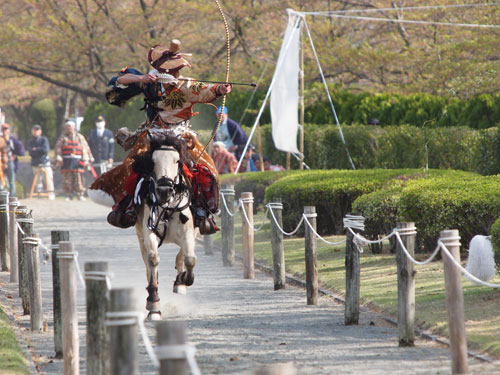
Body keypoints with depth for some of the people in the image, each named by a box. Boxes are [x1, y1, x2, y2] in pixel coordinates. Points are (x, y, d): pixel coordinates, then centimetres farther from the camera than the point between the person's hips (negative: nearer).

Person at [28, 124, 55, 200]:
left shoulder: (44, 139, 3)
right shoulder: (30, 142, 10)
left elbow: (45, 150, -11)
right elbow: (30, 153, -3)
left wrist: (36, 149, -4)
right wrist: (40, 150, -8)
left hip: (45, 162, -2)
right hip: (35, 164, 2)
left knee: (49, 177, -9)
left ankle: (51, 194, -8)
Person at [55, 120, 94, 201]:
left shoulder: (80, 137, 14)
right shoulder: (63, 138, 14)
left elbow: (85, 149, 10)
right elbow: (58, 148, 8)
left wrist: (85, 159, 1)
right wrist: (58, 159, -4)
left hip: (77, 160, 0)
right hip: (66, 161, 0)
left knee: (78, 178, -5)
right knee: (67, 178, -4)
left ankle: (80, 194, 1)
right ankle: (68, 195, 3)